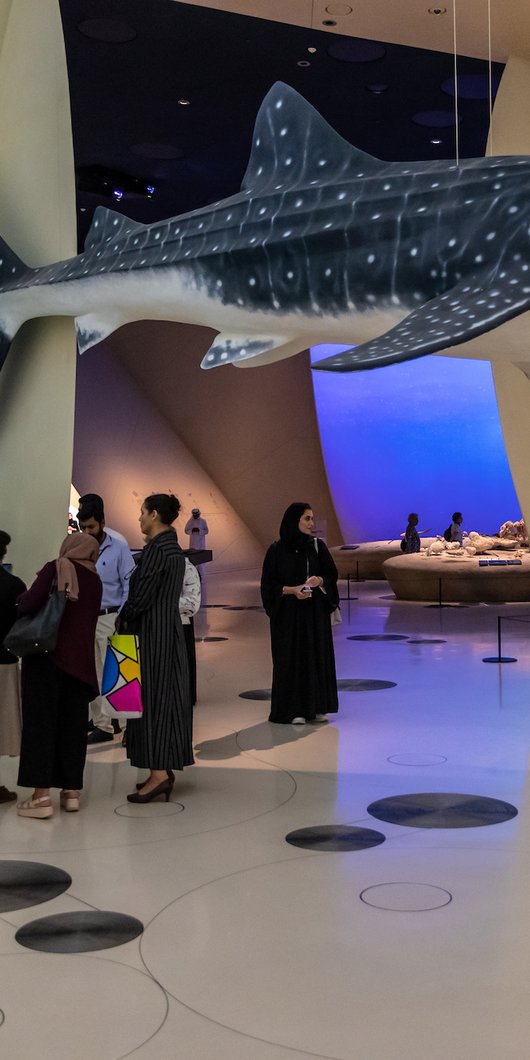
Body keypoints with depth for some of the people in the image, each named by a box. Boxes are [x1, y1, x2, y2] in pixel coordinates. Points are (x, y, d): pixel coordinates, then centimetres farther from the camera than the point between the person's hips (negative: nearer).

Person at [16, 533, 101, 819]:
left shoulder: (55, 569, -4)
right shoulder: (95, 581, 11)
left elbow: (29, 604, -15)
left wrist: (22, 599, 6)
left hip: (46, 655, -5)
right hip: (80, 660, 5)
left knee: (41, 722, -2)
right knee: (72, 725, 10)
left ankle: (41, 795, -5)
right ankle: (72, 790, 12)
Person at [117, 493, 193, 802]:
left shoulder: (156, 549, -16)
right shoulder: (173, 546, 13)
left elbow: (142, 593, -18)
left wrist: (124, 620, -1)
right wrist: (129, 617, 9)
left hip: (152, 632, -9)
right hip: (170, 629, 9)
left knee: (151, 697, -7)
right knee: (166, 696, 11)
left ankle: (158, 772, -7)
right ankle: (165, 767, 17)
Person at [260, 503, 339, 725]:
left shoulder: (317, 546, 2)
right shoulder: (277, 550, -5)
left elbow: (331, 574, 5)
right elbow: (268, 584, -4)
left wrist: (319, 580, -16)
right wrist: (292, 590, -17)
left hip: (316, 611, 3)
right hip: (288, 613, -3)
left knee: (317, 655, 4)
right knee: (291, 658, -1)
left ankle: (317, 706, 13)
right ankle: (294, 709, 5)